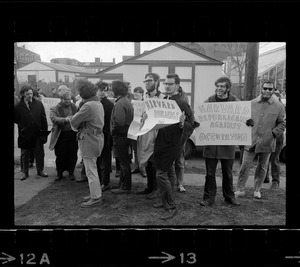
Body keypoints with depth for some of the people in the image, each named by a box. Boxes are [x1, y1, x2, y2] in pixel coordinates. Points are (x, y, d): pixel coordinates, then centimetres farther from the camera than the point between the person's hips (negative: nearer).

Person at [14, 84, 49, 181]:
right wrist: (22, 125, -1)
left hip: (38, 133, 1)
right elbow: (15, 119, 6)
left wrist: (44, 131, -1)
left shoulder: (39, 104, 0)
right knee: (24, 154, 10)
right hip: (25, 134, -1)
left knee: (39, 153, 9)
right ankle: (25, 172, 23)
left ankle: (40, 170, 24)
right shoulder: (18, 106, -5)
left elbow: (43, 118, 2)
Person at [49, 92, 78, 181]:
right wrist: (66, 119, -36)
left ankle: (71, 173, 25)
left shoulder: (74, 107, 8)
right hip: (61, 135, -2)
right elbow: (54, 118, -21)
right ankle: (59, 173, 25)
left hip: (72, 134, 2)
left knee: (72, 155, 7)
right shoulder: (54, 109, -3)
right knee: (60, 155, 7)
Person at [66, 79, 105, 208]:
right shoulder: (98, 103, 10)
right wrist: (74, 119, 5)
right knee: (92, 168, 20)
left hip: (89, 139, -10)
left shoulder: (88, 106, -20)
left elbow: (74, 121, -15)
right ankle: (96, 193, 30)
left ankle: (96, 198, 8)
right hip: (97, 136, 10)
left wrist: (70, 119, 6)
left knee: (91, 170, 0)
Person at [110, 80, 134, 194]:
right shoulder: (127, 101, 13)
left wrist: (113, 131, -12)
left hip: (120, 136, -10)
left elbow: (119, 122, -27)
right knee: (124, 162, 17)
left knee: (124, 162, 0)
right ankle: (122, 184, 29)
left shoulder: (120, 103, -18)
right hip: (126, 134, 10)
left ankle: (125, 187, 11)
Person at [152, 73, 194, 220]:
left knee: (161, 174, -8)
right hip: (161, 141, 7)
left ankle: (171, 207, 5)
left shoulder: (182, 104, -13)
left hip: (172, 144, -7)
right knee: (169, 173, 18)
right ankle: (166, 202, 32)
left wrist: (182, 124, -33)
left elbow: (191, 126, -13)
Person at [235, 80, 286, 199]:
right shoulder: (251, 103, 4)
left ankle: (257, 190, 27)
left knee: (262, 168, 12)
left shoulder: (279, 106, 1)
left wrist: (273, 133, -7)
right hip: (250, 141, 0)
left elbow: (282, 124, 7)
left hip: (267, 143, 0)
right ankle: (240, 189, 11)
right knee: (245, 166, 0)